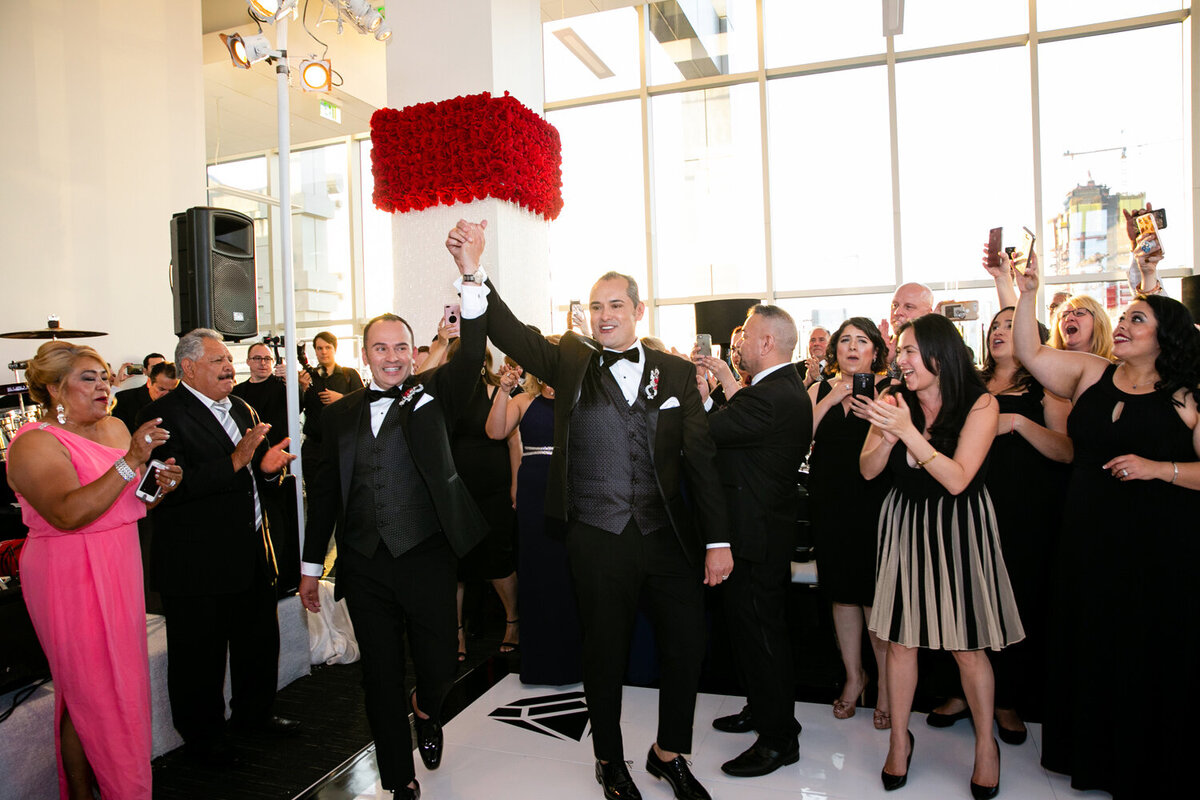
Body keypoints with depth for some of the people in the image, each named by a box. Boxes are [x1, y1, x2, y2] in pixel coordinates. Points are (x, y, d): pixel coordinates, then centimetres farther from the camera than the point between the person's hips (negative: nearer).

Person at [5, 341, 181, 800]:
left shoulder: (114, 428, 8)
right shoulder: (35, 443, -14)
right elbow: (68, 514, -28)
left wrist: (159, 485, -2)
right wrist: (130, 462, -33)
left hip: (119, 572, 7)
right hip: (72, 579, -7)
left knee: (121, 685, 15)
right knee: (91, 695, 3)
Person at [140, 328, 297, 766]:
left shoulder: (242, 409, 12)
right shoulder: (163, 415, -13)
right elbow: (169, 487, -25)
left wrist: (268, 467, -5)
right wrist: (236, 462, -30)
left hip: (253, 555, 8)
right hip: (197, 562, -7)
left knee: (260, 641, 21)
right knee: (200, 657, 9)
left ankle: (254, 712, 43)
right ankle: (203, 738, 30)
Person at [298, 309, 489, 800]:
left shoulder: (433, 394, 2)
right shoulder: (340, 414, 9)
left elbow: (472, 355, -15)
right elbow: (324, 493, 12)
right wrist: (311, 565, 12)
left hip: (427, 559, -2)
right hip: (364, 568, 3)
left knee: (438, 669, 5)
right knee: (381, 680, 11)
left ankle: (426, 711, 43)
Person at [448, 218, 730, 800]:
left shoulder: (676, 373, 3)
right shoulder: (570, 361, 1)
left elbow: (700, 459, 2)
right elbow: (511, 335, -14)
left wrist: (718, 540, -1)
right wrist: (474, 274, -30)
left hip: (670, 535, 2)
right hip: (598, 540, -2)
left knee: (686, 648, 11)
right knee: (605, 655, 13)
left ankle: (668, 753, 38)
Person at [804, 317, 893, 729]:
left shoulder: (887, 389, -1)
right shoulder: (820, 390, 9)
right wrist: (830, 399, -11)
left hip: (874, 507, -3)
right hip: (829, 506, 4)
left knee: (875, 597, 1)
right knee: (842, 592, 13)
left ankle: (886, 685, 22)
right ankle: (854, 676, 32)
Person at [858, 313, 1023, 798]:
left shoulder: (980, 404, -10)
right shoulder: (894, 399, -1)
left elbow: (957, 479, -18)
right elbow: (868, 470, -2)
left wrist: (909, 431, -25)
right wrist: (889, 434, -21)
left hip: (959, 527, -3)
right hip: (904, 524, 3)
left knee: (967, 644, 5)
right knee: (899, 638, 6)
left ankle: (986, 744, 28)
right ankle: (899, 739, 24)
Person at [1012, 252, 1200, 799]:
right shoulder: (1090, 374, 6)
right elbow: (1029, 354, 1)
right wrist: (1026, 294, -6)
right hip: (1090, 541, 3)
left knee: (1151, 659, 7)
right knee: (1090, 650, 12)